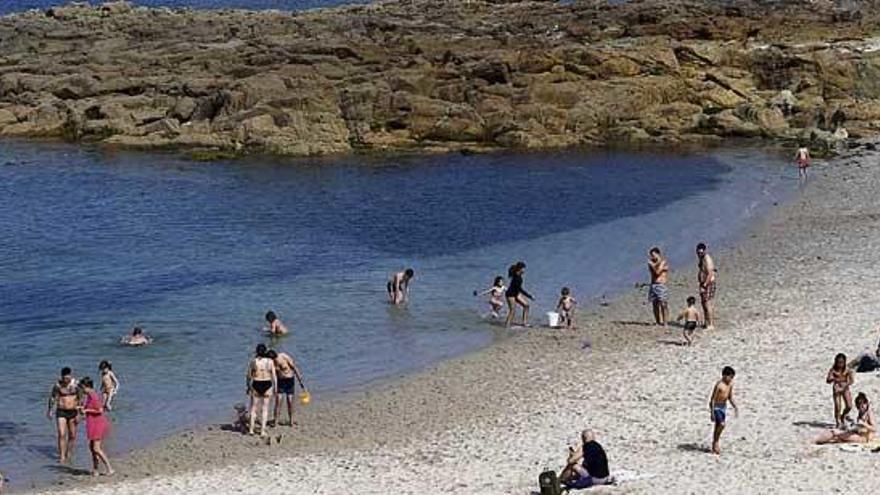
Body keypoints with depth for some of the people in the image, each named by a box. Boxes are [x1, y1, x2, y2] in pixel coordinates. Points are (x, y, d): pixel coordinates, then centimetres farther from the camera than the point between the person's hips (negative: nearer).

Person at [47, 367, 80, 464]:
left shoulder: (76, 384, -8)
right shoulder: (58, 385, -8)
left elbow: (80, 398, -4)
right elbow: (52, 398, 7)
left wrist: (79, 413, -8)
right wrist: (49, 410, 13)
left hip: (73, 412, 1)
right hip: (61, 412, -1)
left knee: (72, 436, 7)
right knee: (61, 435, -11)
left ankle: (68, 454, 24)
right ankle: (62, 456, -5)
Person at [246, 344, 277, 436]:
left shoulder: (253, 361, -3)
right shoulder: (270, 361, -3)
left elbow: (249, 375, 1)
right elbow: (274, 376, -3)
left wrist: (249, 387, 12)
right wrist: (275, 387, 4)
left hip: (256, 385, 0)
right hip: (267, 385, 0)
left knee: (253, 408, 12)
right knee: (265, 409, 8)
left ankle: (251, 429, 9)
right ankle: (263, 431, 5)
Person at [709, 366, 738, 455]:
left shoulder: (730, 384, 2)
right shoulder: (719, 385, -20)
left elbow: (730, 397, 15)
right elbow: (712, 399, -18)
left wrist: (735, 407, 4)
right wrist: (712, 413, -20)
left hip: (724, 407, 7)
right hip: (716, 407, -7)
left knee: (719, 426, 10)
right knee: (721, 424, -19)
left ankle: (715, 446, 20)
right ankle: (715, 443, -2)